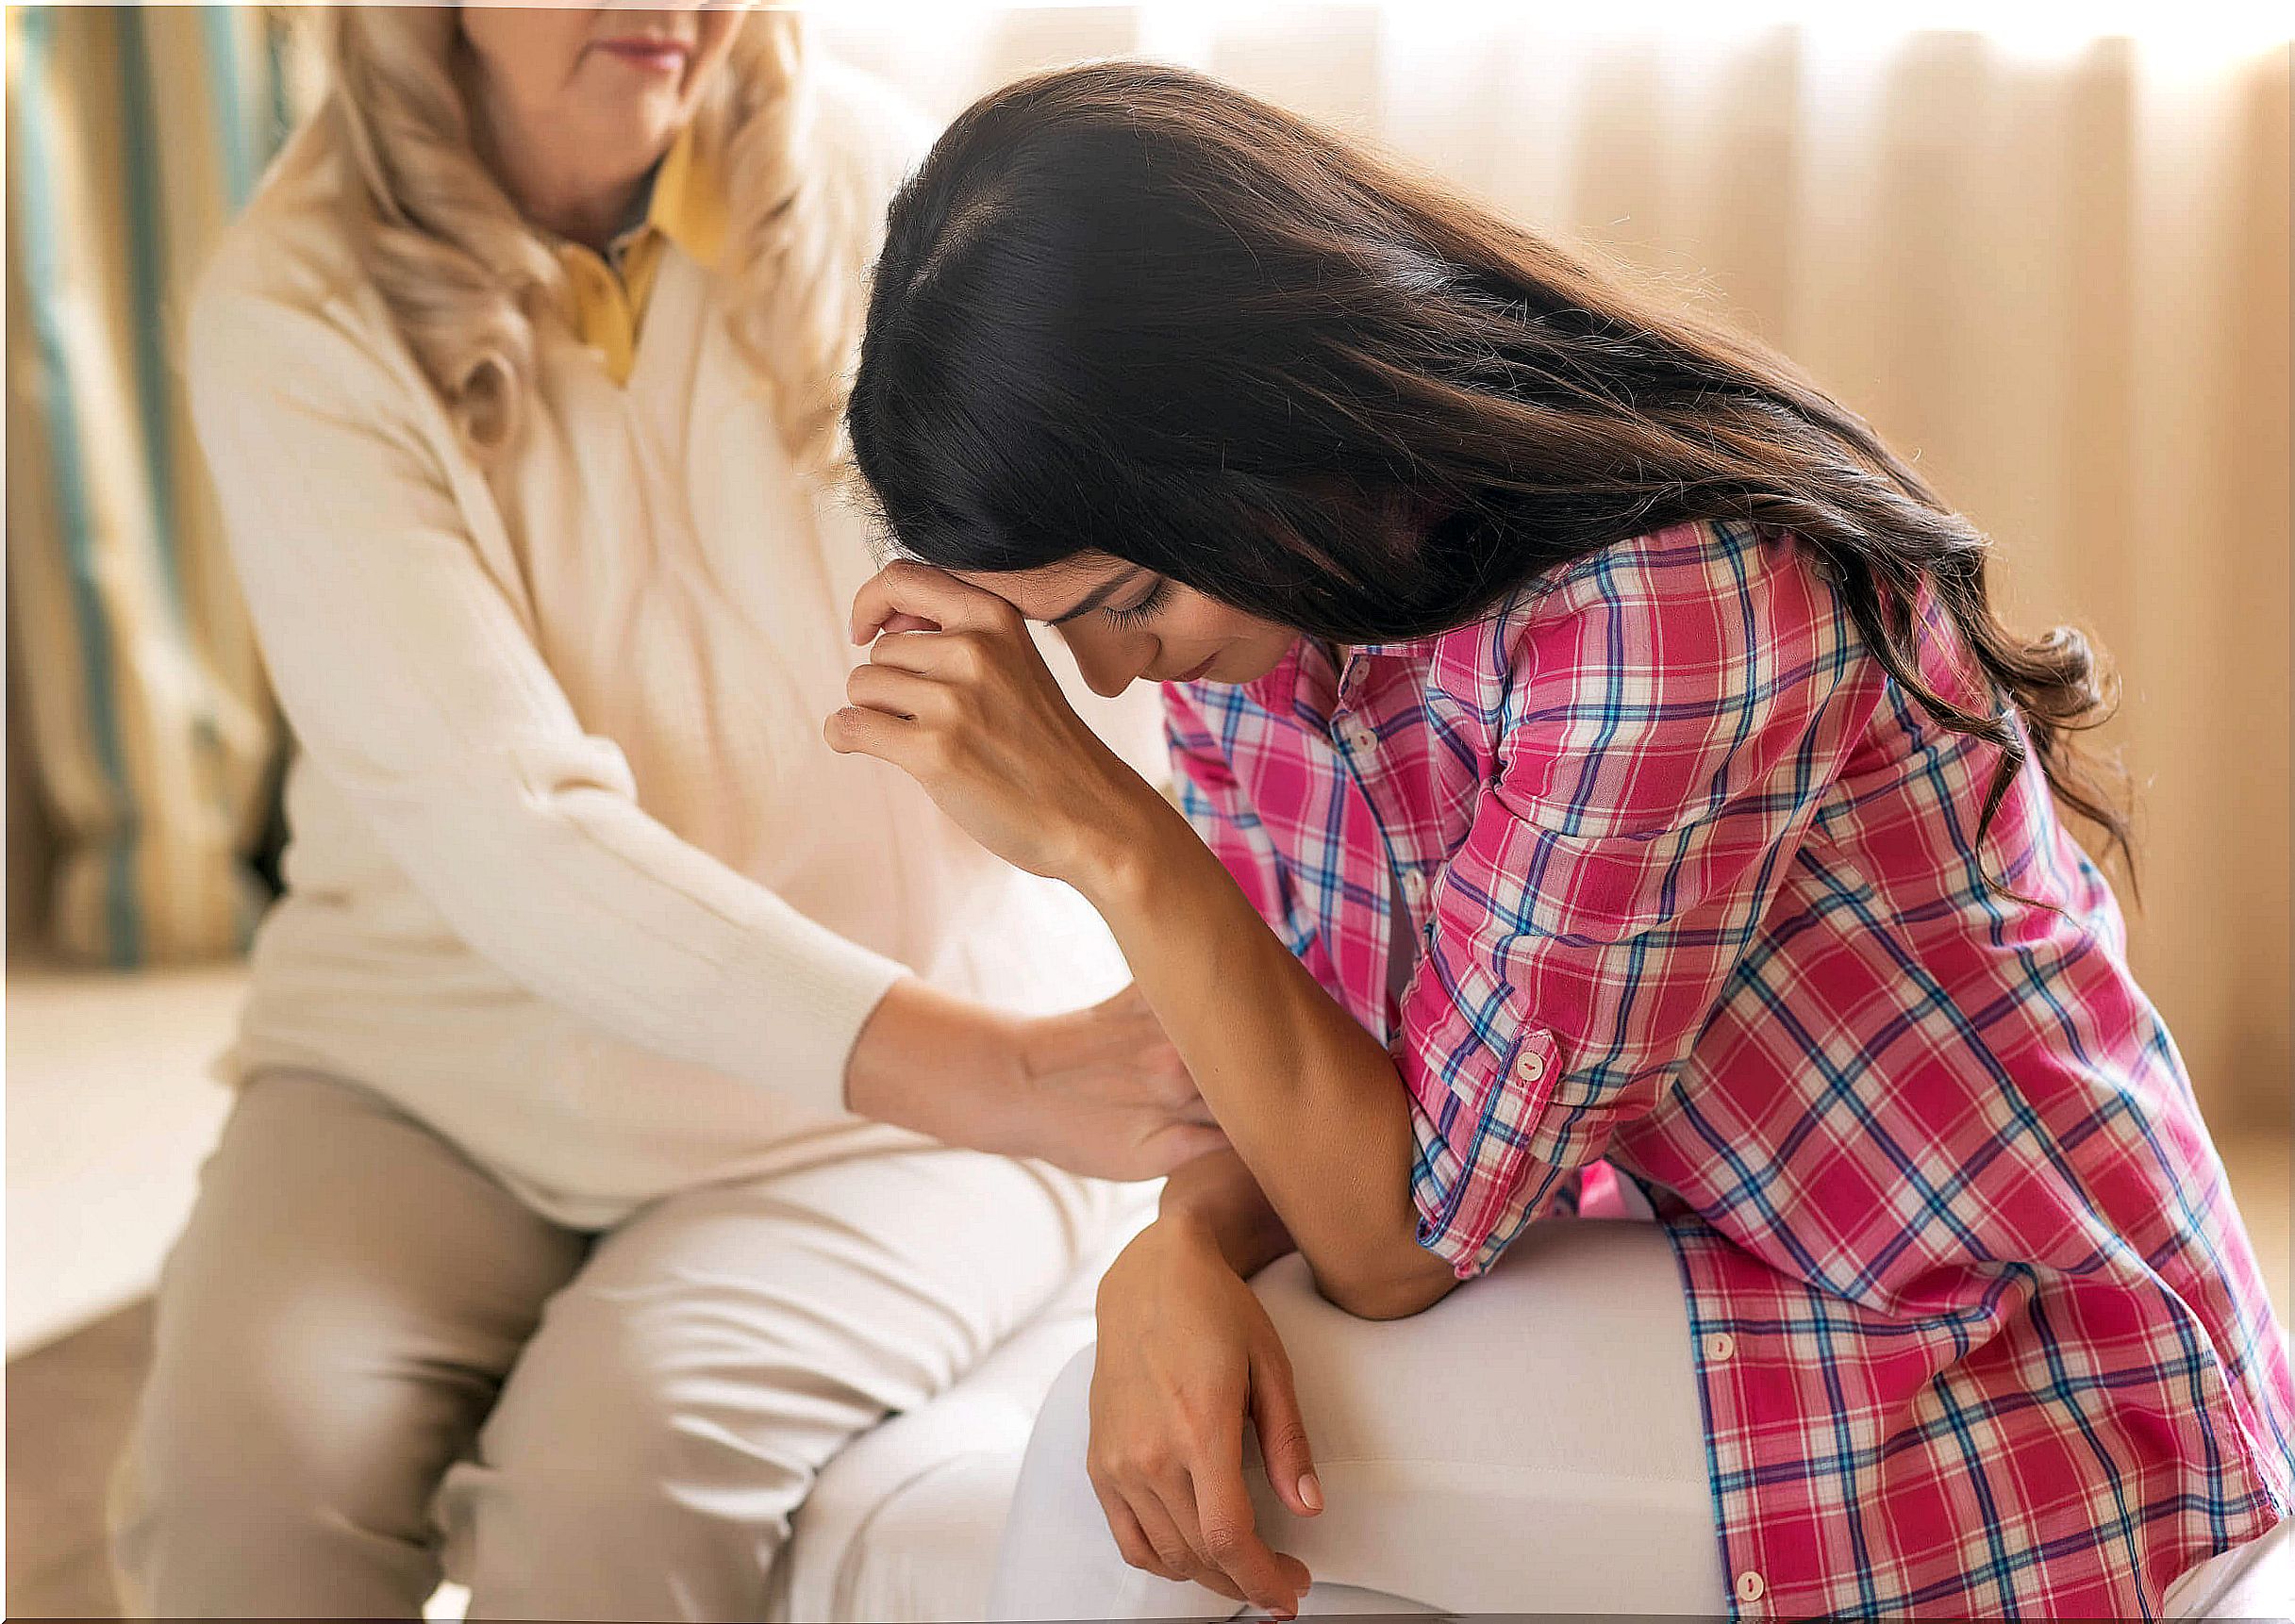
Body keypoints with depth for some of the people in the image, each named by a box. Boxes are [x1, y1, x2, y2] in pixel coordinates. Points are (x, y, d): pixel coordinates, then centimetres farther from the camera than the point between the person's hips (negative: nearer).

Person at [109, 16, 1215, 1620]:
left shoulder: (880, 194, -7)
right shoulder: (297, 309, -10)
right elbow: (501, 826, -22)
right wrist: (1001, 1075, -34)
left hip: (882, 1119, 0)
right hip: (444, 1064, 1)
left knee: (616, 1454, -28)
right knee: (249, 1449, -26)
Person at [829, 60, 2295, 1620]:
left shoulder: (1668, 600, -30)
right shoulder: (1257, 565, -6)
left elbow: (1408, 1227, -24)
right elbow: (1304, 1054, -1)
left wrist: (1098, 828, -32)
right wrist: (1184, 1249, -22)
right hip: (1691, 1248, 7)